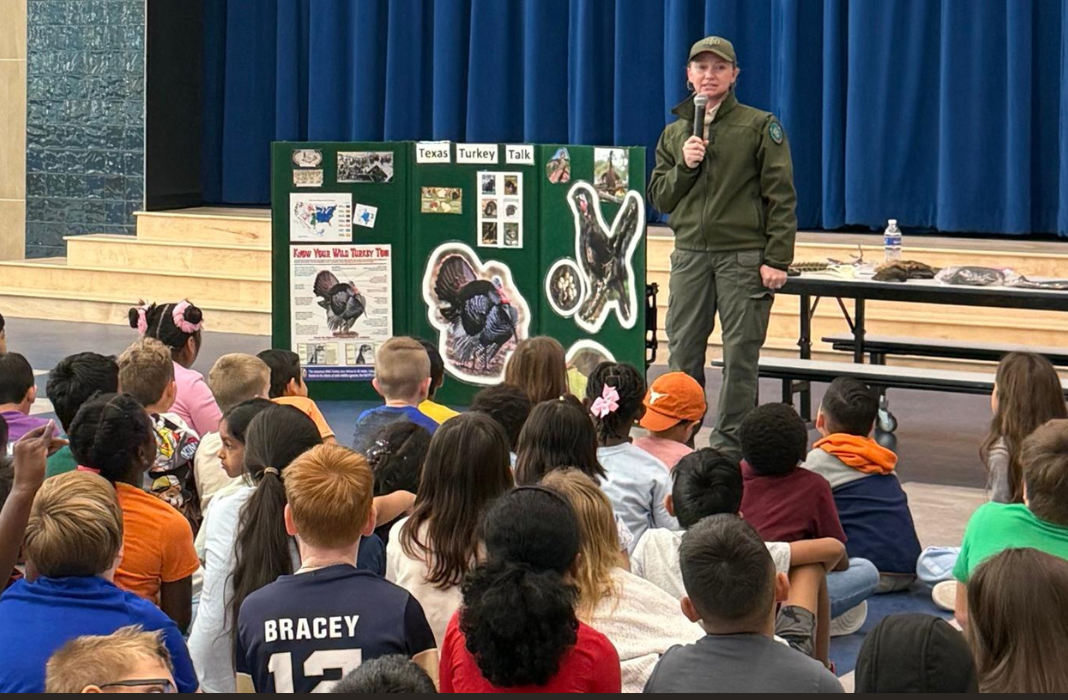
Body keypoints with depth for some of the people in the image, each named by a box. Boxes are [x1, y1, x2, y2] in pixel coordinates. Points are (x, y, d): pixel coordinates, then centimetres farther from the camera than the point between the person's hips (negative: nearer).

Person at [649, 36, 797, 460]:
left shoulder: (760, 127, 1)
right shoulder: (674, 134, 14)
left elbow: (781, 196, -4)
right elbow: (660, 198, 12)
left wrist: (777, 259, -11)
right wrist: (684, 166, -7)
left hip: (744, 256, -4)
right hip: (690, 255, 4)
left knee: (740, 356, -2)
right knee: (682, 354, 5)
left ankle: (730, 445, 4)